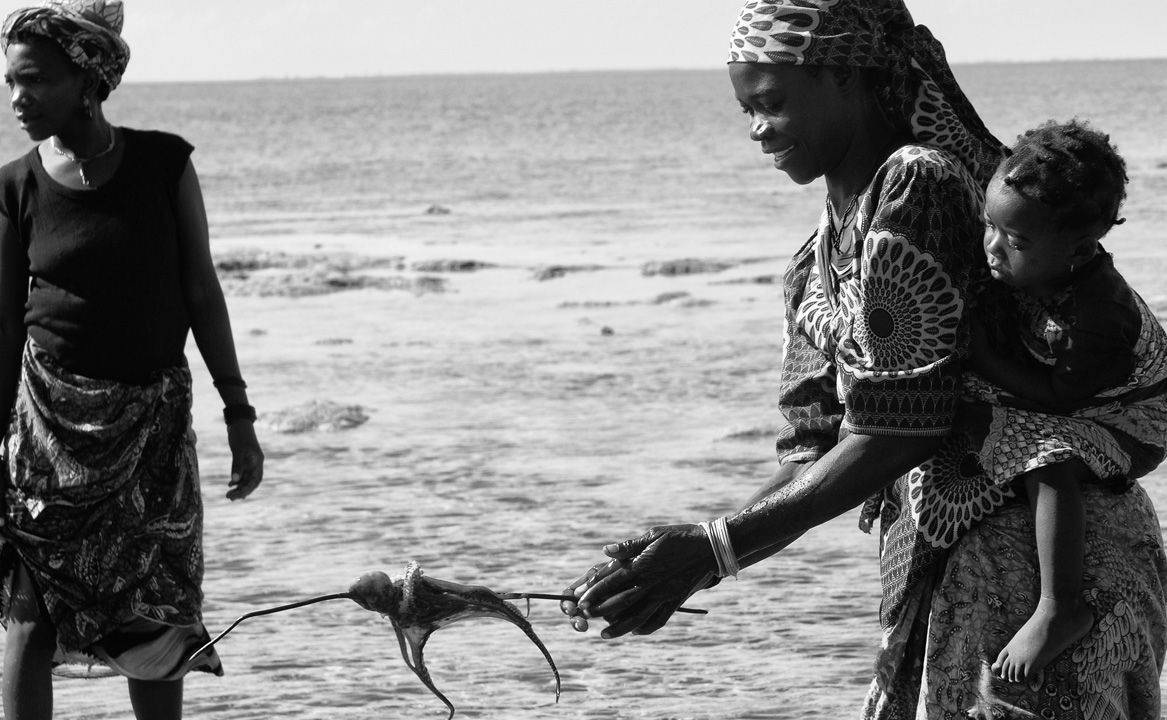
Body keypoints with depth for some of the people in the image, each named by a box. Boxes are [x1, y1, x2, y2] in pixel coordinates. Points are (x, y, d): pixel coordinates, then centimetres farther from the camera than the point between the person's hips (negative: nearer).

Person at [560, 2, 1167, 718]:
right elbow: (814, 450, 12)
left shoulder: (920, 185, -13)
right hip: (950, 565, 9)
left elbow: (900, 432, -17)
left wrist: (715, 549, -16)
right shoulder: (821, 261, 15)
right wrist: (677, 562, -2)